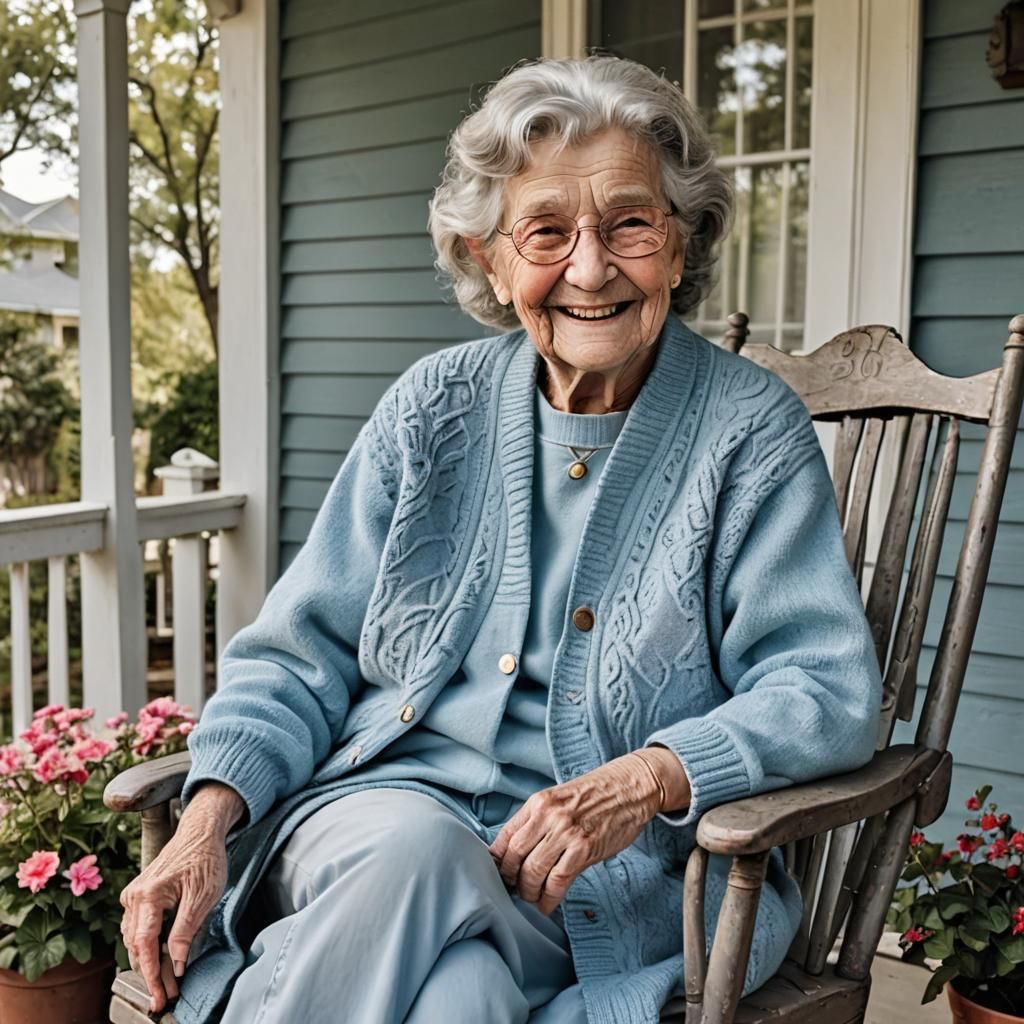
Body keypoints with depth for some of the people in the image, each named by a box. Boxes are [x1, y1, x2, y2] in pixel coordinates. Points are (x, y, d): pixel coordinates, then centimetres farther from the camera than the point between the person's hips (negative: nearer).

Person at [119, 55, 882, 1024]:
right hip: (383, 796, 2)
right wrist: (210, 812, -9)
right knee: (410, 845, -33)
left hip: (620, 876, -1)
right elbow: (304, 652, 7)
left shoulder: (750, 428, 0)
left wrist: (652, 777, -22)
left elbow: (828, 686, -5)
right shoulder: (433, 407, 6)